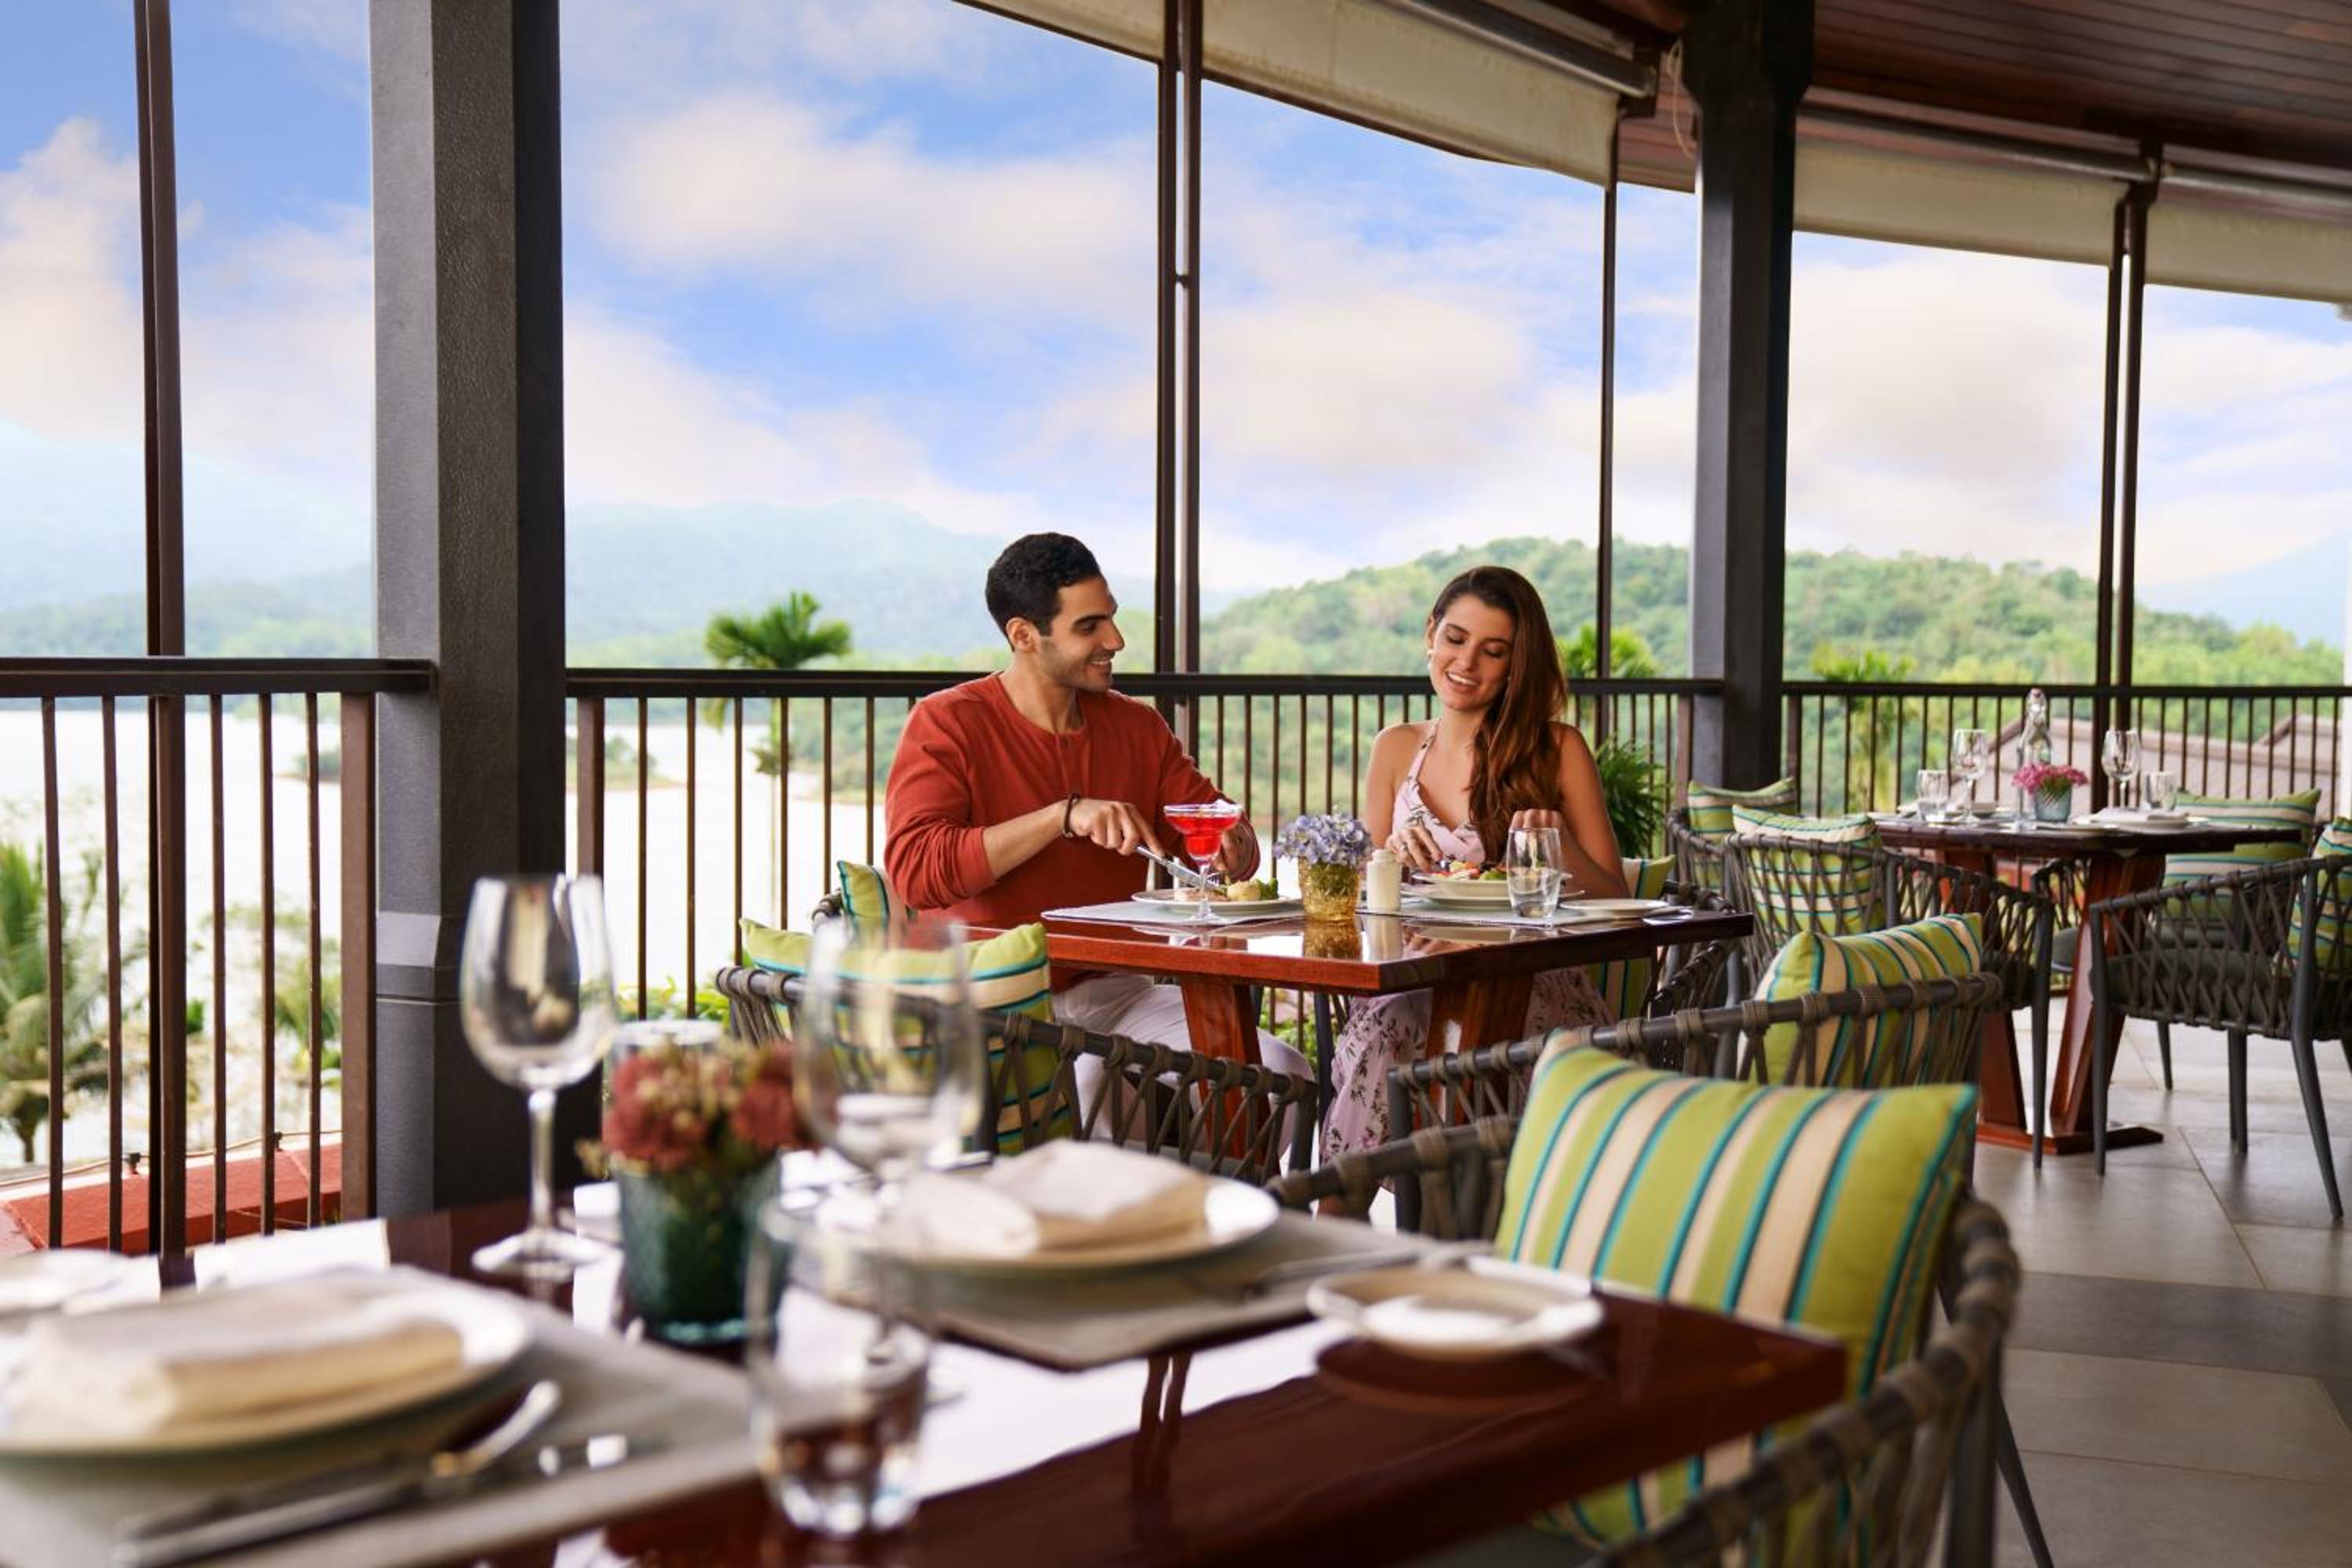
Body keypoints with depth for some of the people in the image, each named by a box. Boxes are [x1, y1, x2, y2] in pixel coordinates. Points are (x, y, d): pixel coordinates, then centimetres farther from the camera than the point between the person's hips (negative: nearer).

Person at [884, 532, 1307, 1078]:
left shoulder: (1138, 726, 12)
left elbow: (1225, 827, 17)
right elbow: (913, 870, -18)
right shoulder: (946, 724, -4)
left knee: (1282, 1069, -17)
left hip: (1112, 992, 5)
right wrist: (1065, 816, -24)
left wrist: (1231, 846, -10)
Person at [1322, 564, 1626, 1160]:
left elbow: (1614, 901, 4)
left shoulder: (1558, 749, 4)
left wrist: (1561, 845, -15)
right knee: (1374, 1033, -32)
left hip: (1534, 988, -2)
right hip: (1418, 984, 3)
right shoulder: (1395, 749, 13)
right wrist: (1393, 857, -6)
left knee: (1468, 1042, -36)